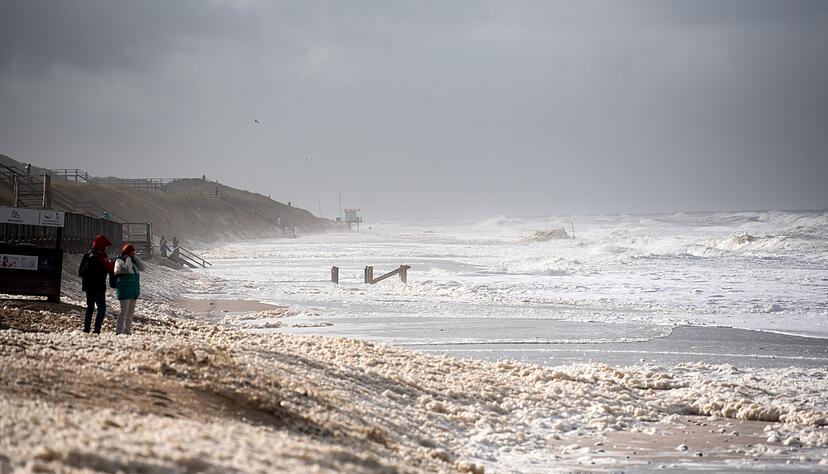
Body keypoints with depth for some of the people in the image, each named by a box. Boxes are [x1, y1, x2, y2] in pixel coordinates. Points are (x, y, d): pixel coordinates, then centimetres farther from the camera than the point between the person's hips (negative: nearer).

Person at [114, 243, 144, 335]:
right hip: (124, 289, -8)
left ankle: (127, 330, 11)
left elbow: (142, 267, 6)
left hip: (134, 290, 8)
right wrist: (128, 258, -13)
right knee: (124, 310, -15)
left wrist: (134, 257, 2)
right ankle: (119, 331, -16)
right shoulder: (119, 261, -8)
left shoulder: (133, 262, 15)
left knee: (131, 312, 7)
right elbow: (128, 269, -24)